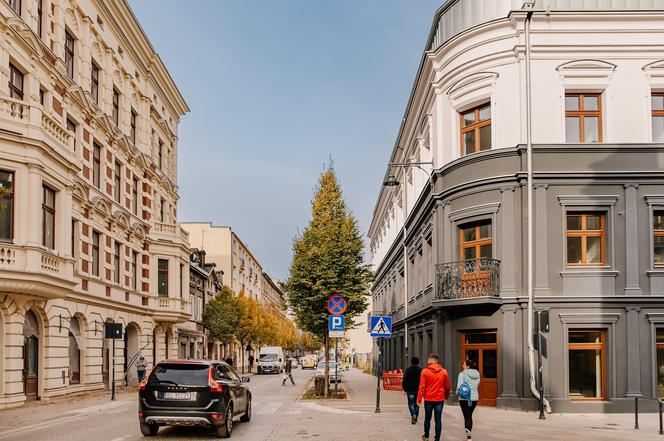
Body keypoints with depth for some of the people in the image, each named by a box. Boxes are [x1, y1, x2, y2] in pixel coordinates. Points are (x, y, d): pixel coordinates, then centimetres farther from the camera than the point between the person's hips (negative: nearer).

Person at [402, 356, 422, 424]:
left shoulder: (407, 370, -2)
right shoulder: (420, 370, -1)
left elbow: (404, 380, -3)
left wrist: (404, 389, 4)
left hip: (410, 390, -1)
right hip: (418, 390, 1)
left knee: (411, 403, 4)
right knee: (416, 403, 13)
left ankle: (413, 414, -21)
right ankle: (415, 418, 13)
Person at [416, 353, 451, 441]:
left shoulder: (425, 371, -8)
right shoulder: (443, 371, -3)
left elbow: (422, 386, -10)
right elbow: (448, 386, 4)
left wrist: (419, 398, -6)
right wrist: (446, 396, 20)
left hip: (428, 399, 0)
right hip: (440, 399, 0)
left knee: (427, 418, 16)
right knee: (438, 419, 3)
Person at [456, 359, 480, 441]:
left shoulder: (463, 374, -12)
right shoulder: (477, 374, 6)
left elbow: (459, 386, -15)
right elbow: (477, 385, 13)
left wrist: (457, 393, 3)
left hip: (465, 398, -5)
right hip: (475, 397, 5)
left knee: (467, 416, -1)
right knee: (470, 416, 18)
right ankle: (468, 433, 23)